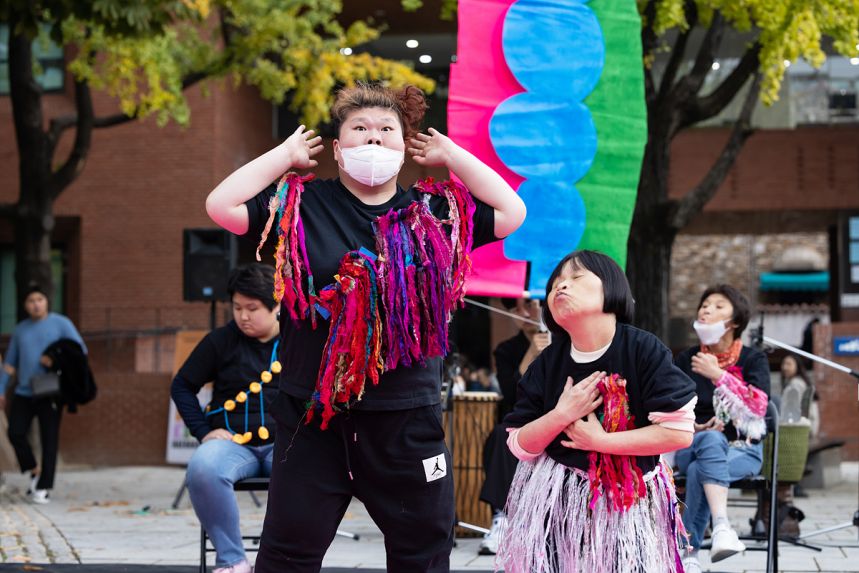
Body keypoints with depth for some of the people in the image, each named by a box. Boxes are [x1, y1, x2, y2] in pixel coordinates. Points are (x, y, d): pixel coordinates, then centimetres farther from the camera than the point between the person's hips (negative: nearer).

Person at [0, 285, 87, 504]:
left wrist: (57, 360, -18)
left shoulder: (61, 324, 1)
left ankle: (44, 488, 1)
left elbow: (81, 350, -4)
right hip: (24, 393, 4)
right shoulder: (20, 329, 15)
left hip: (50, 394, -4)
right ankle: (34, 470, 17)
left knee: (49, 440, -4)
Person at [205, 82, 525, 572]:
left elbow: (511, 212, 3)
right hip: (313, 415, -2)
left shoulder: (436, 212, 6)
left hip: (408, 418, 2)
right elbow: (222, 206, -7)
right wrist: (285, 155, -1)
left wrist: (451, 155, 5)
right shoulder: (300, 204, 1)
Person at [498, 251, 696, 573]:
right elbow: (520, 446, 1)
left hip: (628, 501, -2)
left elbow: (680, 433, -18)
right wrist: (560, 416, -18)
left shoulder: (643, 350, -13)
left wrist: (600, 440, -17)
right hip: (555, 498, 3)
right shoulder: (547, 363, -2)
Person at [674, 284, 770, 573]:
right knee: (712, 439, -37)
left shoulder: (753, 360, 3)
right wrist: (692, 428, -12)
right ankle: (721, 526, -52)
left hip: (742, 450, -1)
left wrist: (716, 374, -18)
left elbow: (758, 405, -14)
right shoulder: (686, 360, 10)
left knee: (699, 471, -35)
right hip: (691, 447, 1)